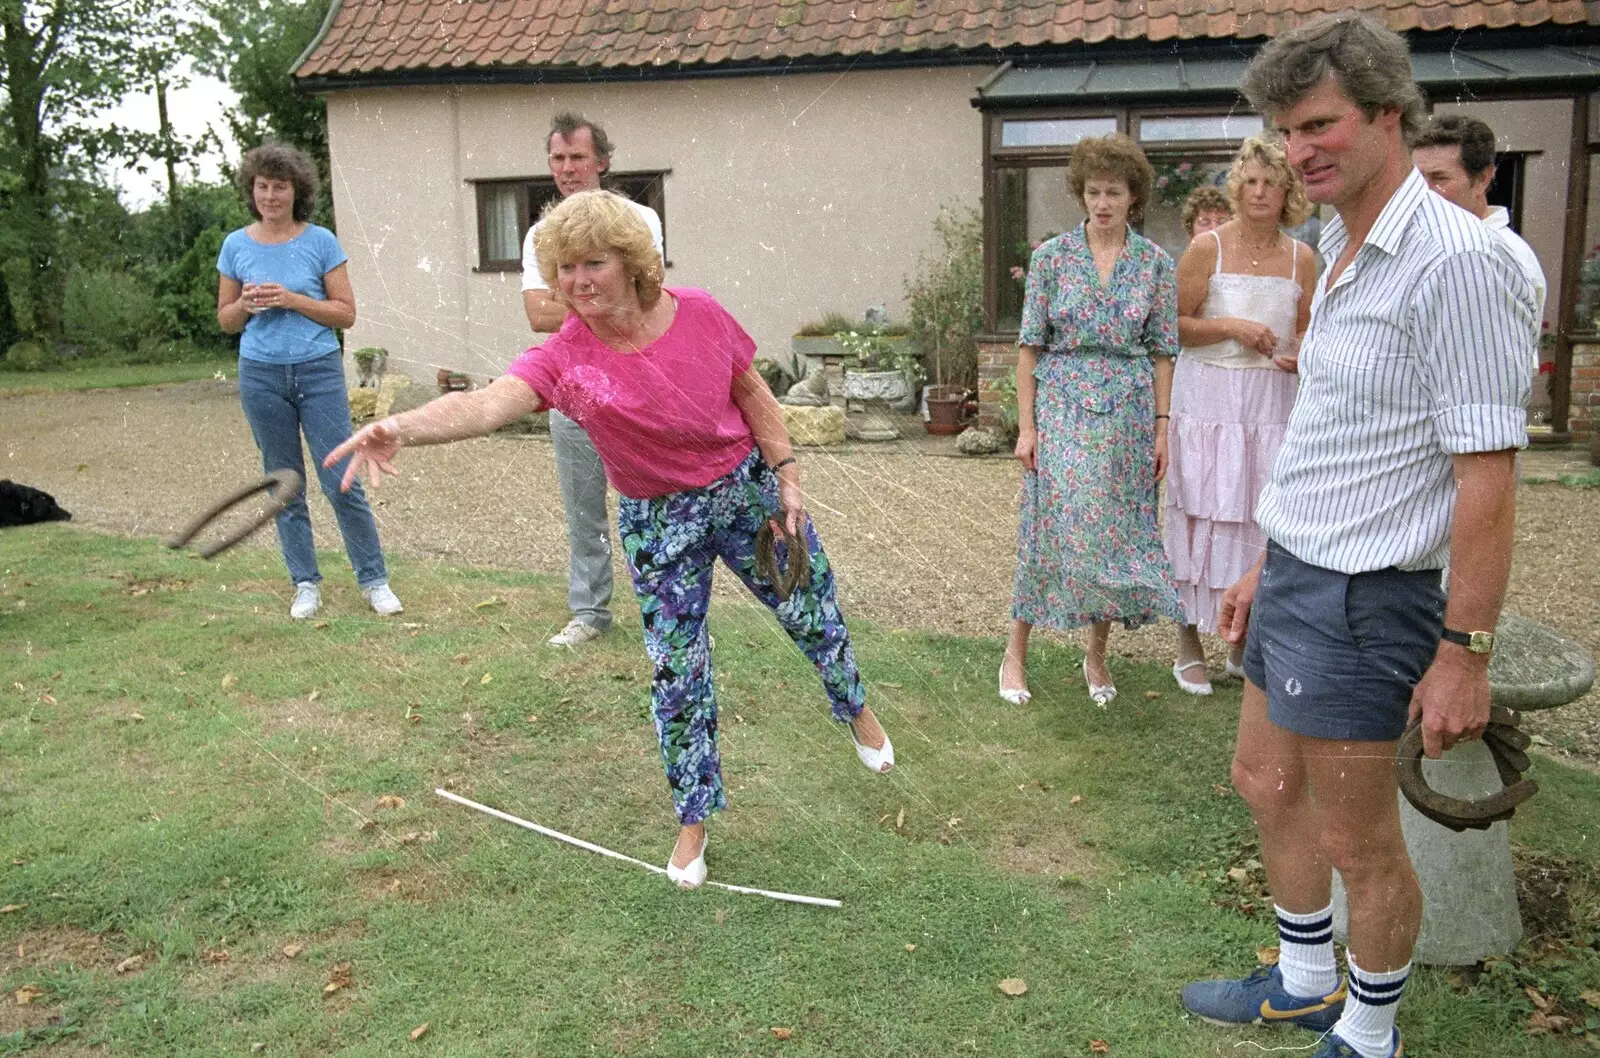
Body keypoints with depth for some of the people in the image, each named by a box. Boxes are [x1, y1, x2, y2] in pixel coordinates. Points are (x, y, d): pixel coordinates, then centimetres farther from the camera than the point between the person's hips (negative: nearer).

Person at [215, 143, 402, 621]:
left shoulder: (320, 241, -2)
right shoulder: (236, 245, 5)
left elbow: (346, 313, -3)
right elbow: (225, 320, 12)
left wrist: (292, 299, -15)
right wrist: (247, 304, -9)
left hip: (319, 371, -3)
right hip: (261, 376, 3)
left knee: (341, 482, -5)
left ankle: (374, 580, 8)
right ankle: (306, 584, 20)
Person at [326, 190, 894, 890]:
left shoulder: (699, 314, -16)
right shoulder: (565, 358, -21)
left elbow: (753, 394, -1)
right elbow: (488, 402, -40)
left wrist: (785, 476, -3)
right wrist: (403, 428, -58)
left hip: (745, 485, 2)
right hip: (659, 523, -1)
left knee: (813, 614, 16)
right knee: (676, 671, 4)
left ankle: (856, 711, 50)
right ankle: (694, 820, 25)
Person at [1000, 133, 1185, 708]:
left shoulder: (1156, 262, 3)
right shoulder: (1052, 256, 0)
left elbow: (1162, 351, 5)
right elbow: (1030, 343, -1)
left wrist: (1162, 427, 0)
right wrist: (1026, 424, -5)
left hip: (1127, 412, 2)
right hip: (1062, 406, -2)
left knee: (1115, 531, 6)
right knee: (1053, 526, -4)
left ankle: (1096, 654, 21)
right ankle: (1015, 653, 8)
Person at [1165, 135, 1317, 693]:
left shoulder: (1302, 257, 7)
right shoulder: (1208, 247, -4)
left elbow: (1307, 333, 16)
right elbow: (1173, 325, -5)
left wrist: (1300, 356, -5)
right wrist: (1231, 326, -16)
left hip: (1270, 401, 4)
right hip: (1208, 397, -3)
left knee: (1260, 518, 6)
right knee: (1200, 516, -1)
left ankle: (1244, 645, 21)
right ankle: (1190, 647, 12)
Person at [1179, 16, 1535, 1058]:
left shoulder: (1453, 260, -19)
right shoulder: (1344, 255, 10)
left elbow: (1486, 474, -22)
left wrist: (1464, 650, -21)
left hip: (1362, 600, -10)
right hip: (1295, 576, 10)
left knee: (1358, 841, 6)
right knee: (1266, 782, 22)